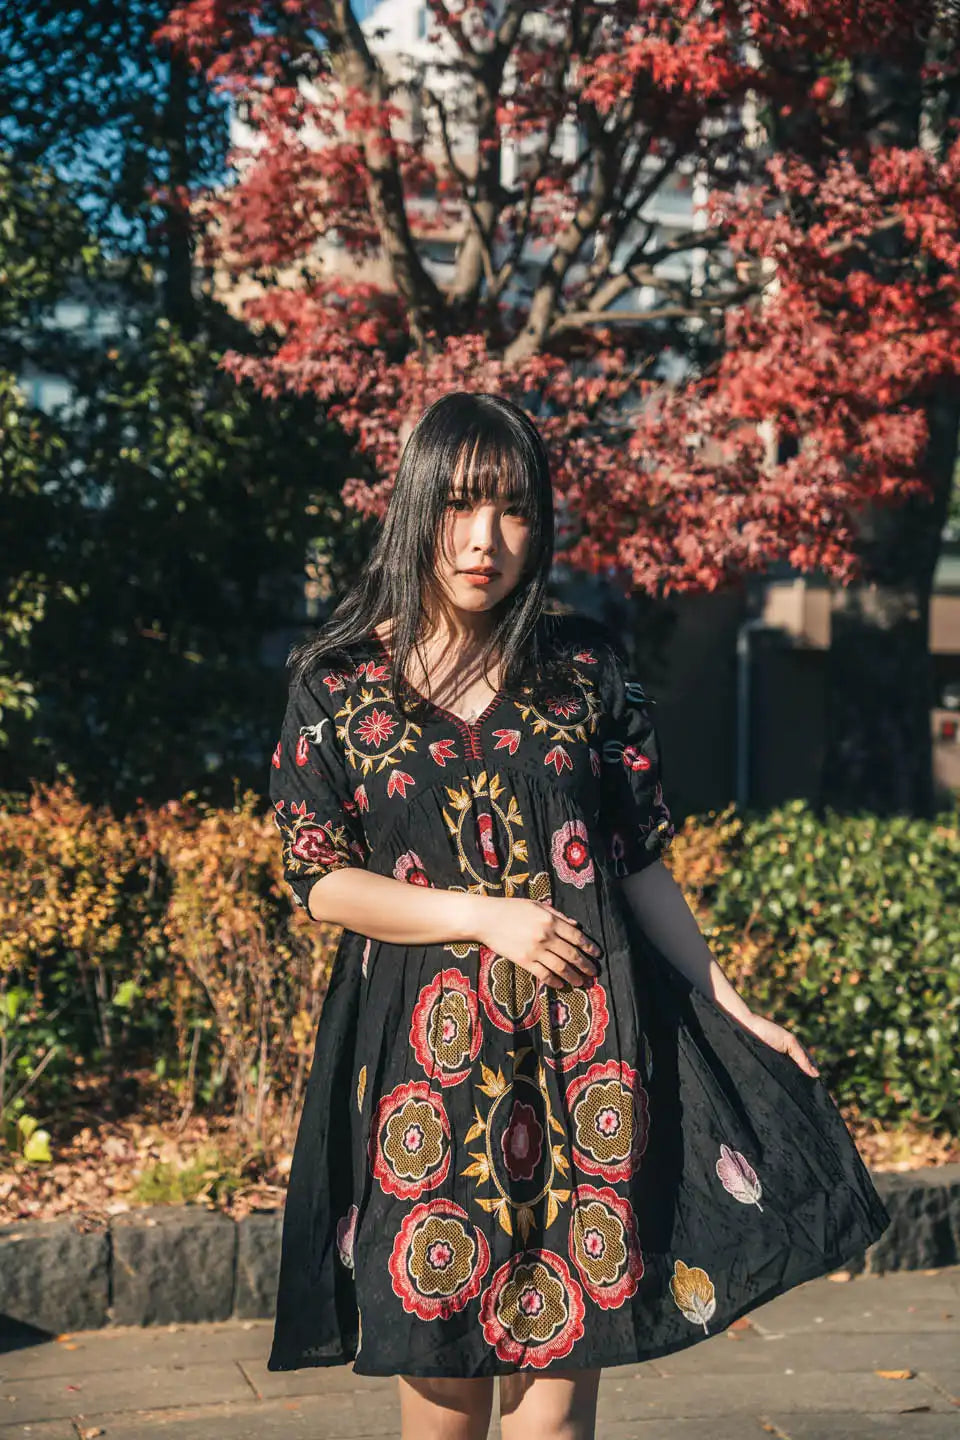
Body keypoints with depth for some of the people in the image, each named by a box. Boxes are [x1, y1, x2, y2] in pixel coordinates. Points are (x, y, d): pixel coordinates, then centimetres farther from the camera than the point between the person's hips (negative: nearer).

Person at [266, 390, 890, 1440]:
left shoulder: (585, 665, 5)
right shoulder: (339, 681, 1)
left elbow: (639, 859, 9)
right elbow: (318, 880, -1)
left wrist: (728, 1003, 5)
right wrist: (489, 917, -10)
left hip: (583, 1039, 1)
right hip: (425, 1048, -1)